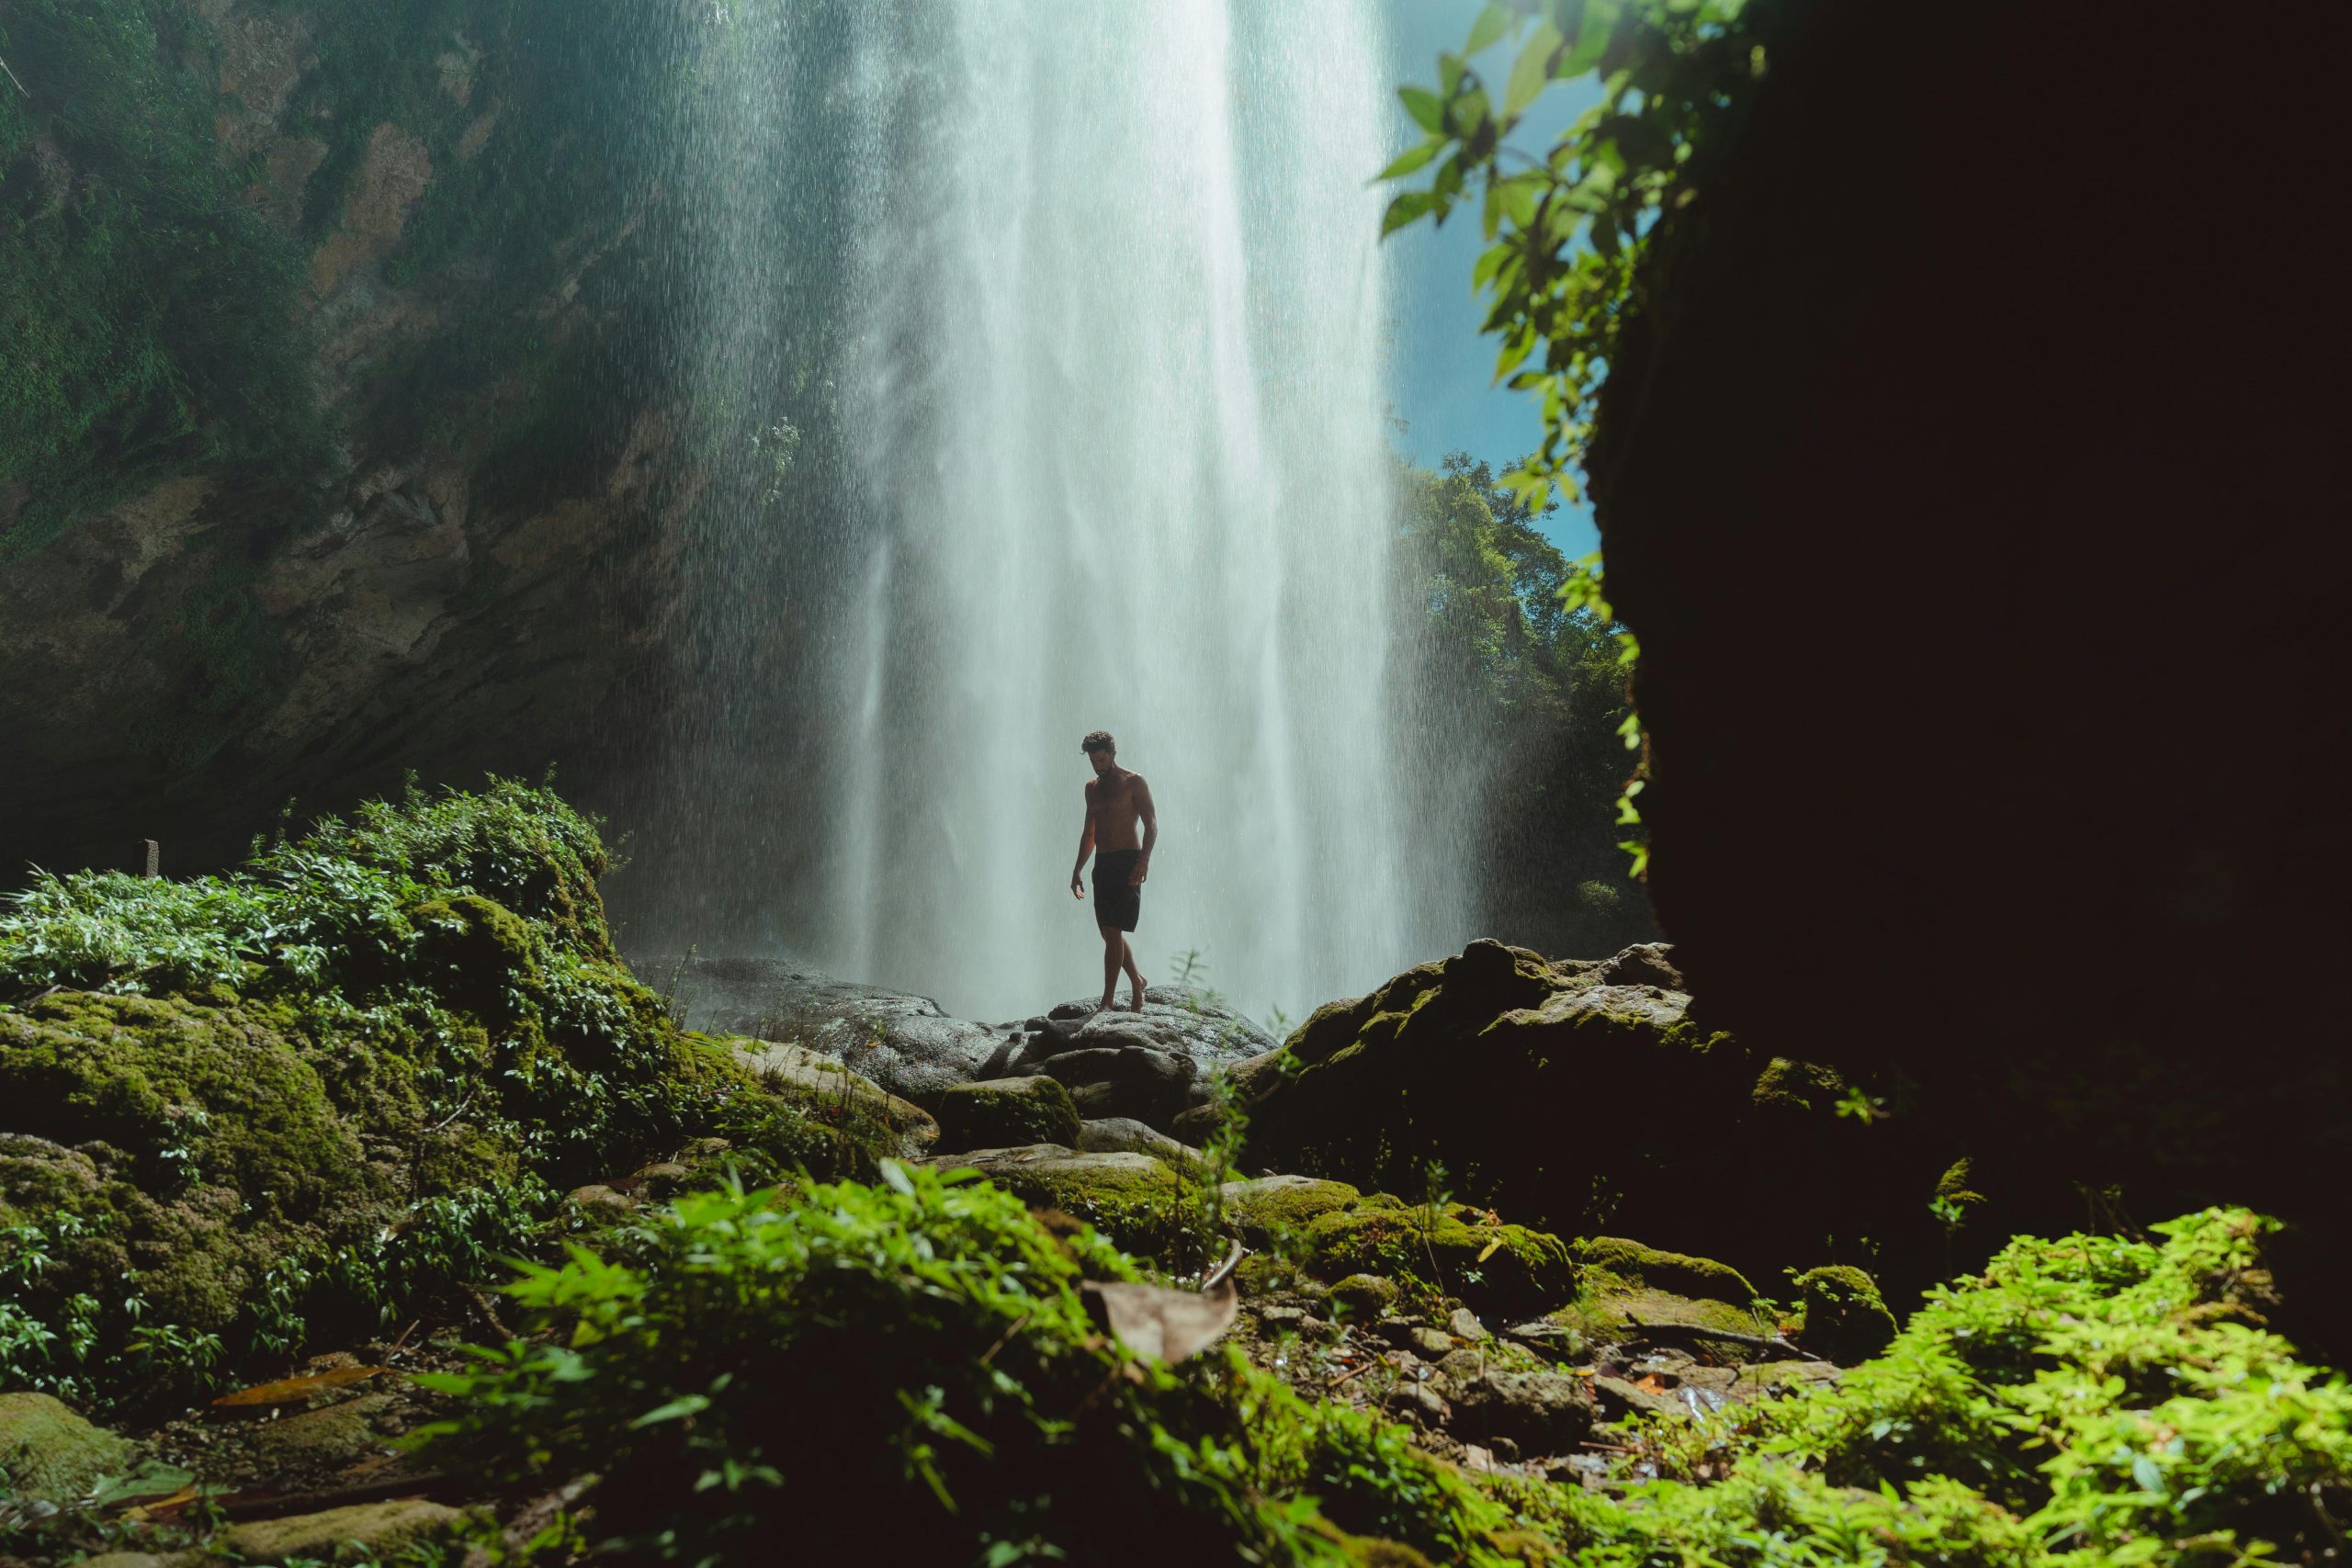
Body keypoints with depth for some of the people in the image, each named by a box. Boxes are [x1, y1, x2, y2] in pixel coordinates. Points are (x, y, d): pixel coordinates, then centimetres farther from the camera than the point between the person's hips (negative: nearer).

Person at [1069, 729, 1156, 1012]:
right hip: (1102, 863, 7)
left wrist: (1144, 859, -21)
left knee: (1112, 931, -13)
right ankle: (1137, 980, 28)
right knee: (1109, 932, 9)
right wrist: (1077, 869, 18)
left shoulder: (1134, 782, -1)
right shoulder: (1092, 787, 18)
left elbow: (1151, 825, -8)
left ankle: (1108, 1000, -14)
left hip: (1127, 861, -7)